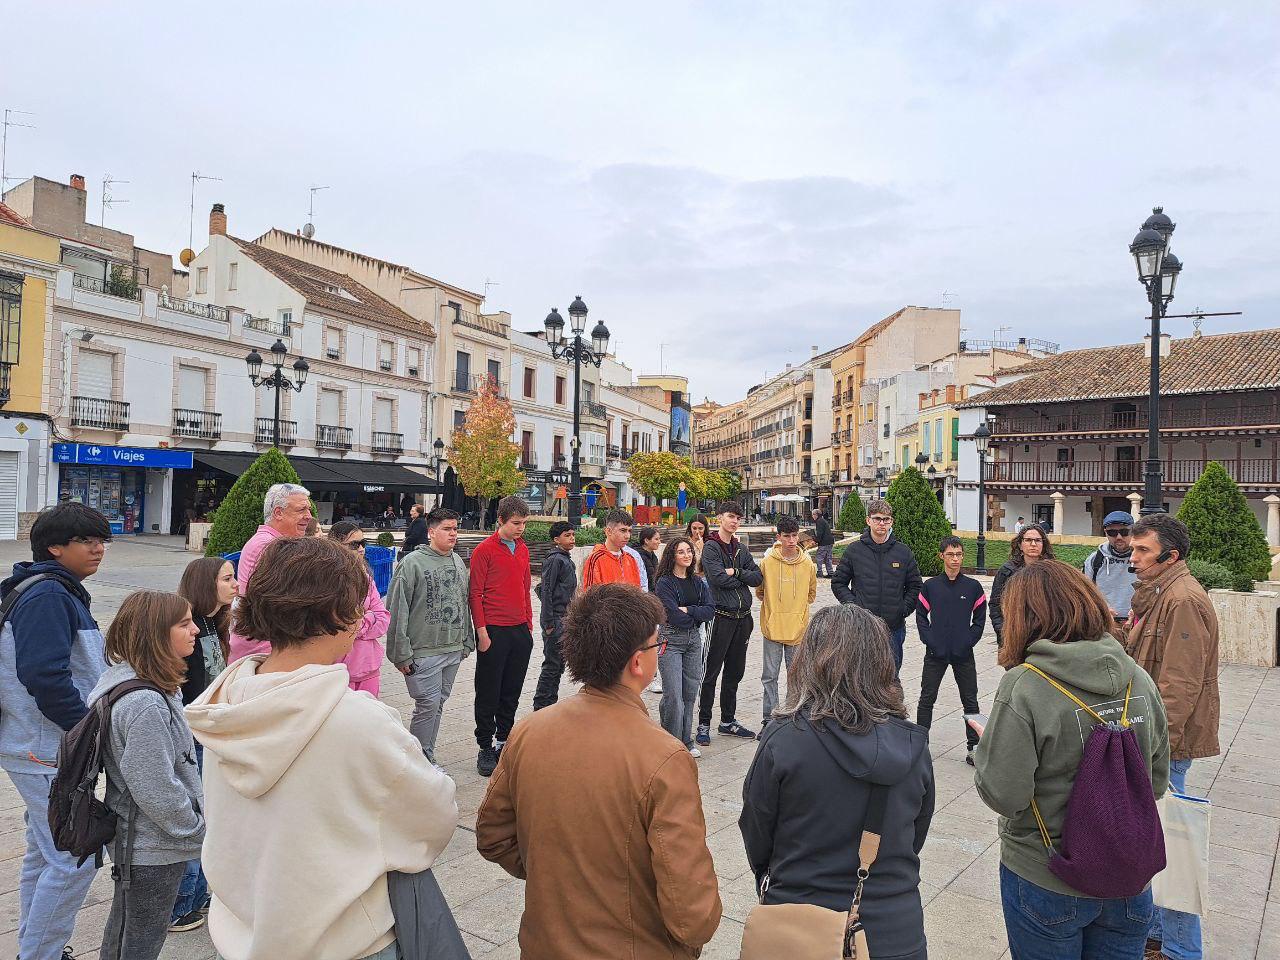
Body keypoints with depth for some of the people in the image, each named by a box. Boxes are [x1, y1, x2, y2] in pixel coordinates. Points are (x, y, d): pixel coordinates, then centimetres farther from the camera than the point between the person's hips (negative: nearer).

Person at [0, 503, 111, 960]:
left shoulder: (57, 592, 12)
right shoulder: (47, 596, -20)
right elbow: (44, 677, -27)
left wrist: (87, 724, 12)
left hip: (43, 750, 11)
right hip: (48, 754, -11)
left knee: (45, 852, 20)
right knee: (75, 858, -5)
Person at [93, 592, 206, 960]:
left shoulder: (121, 679, -1)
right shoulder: (146, 705, -31)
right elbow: (157, 792, -27)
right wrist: (199, 833, -15)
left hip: (130, 840, 9)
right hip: (154, 850, -9)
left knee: (122, 927, 26)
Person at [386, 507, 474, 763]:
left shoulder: (458, 562, 10)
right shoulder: (412, 563, -11)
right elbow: (397, 611, -12)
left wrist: (467, 641, 16)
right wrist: (401, 653, -14)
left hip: (454, 649, 7)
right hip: (423, 652, -6)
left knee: (438, 703, 14)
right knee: (428, 705, -6)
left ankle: (427, 759, 27)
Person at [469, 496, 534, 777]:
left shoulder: (523, 549, 11)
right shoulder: (484, 550, -8)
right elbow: (475, 594, -9)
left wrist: (529, 625, 15)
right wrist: (482, 632, -12)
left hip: (520, 631, 6)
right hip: (494, 632, -6)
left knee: (512, 691, 13)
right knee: (489, 693, 4)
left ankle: (504, 740, 26)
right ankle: (486, 749, 14)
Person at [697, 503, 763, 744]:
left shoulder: (741, 549, 13)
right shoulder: (711, 547, -6)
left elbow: (758, 577, 4)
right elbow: (718, 578, -19)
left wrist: (735, 572, -11)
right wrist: (744, 578, -6)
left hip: (743, 617, 7)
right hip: (721, 617, -7)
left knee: (735, 672, 15)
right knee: (711, 672, -1)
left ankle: (728, 721, 27)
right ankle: (704, 724, 8)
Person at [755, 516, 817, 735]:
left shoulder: (808, 563, -1)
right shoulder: (767, 562, -6)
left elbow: (812, 593, 13)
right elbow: (759, 591, 8)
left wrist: (796, 606, 6)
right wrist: (774, 605, 2)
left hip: (798, 628, 1)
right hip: (772, 627, -1)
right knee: (770, 676, 5)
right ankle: (769, 718, 15)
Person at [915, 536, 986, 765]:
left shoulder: (973, 587, -1)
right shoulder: (930, 586, -1)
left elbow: (980, 619, 4)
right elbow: (921, 616, 3)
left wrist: (968, 642, -5)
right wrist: (929, 640, -7)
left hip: (964, 654, 0)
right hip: (935, 654, 0)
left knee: (970, 701, 8)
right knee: (927, 699, 7)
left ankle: (973, 748, 18)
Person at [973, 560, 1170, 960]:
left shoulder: (1024, 687, -24)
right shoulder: (1139, 679, -7)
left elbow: (1002, 794, -22)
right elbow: (1157, 780, 4)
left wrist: (985, 747, -4)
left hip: (1046, 885, -4)